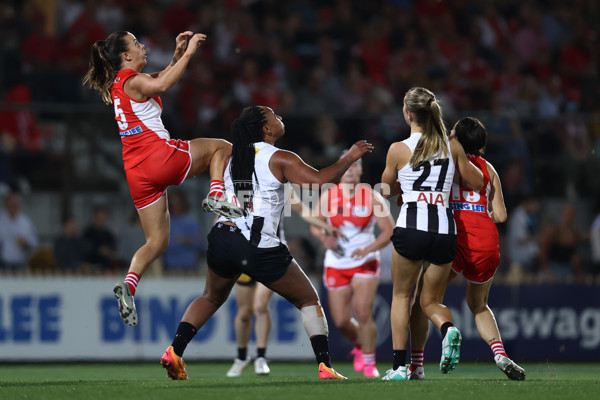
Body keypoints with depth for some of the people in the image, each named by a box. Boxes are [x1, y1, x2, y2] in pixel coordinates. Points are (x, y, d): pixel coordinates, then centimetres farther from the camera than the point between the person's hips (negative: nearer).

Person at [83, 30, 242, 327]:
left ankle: (128, 285, -12)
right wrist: (188, 53, -22)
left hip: (136, 171, 8)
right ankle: (216, 197, -5)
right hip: (159, 154, -8)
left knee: (156, 242, 9)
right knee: (221, 147, 14)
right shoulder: (133, 81, -8)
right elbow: (162, 84, -30)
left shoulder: (117, 85, 19)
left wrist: (177, 54, 21)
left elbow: (159, 81, 33)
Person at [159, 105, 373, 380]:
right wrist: (349, 158, 0)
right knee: (309, 300, 9)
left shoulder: (231, 156, 15)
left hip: (222, 238, 6)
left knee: (211, 298, 30)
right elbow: (320, 180, -12)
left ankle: (174, 351, 13)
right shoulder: (280, 159, -3)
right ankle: (325, 366, -2)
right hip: (260, 249, -5)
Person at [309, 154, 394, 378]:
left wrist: (367, 250, -24)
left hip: (365, 264, -2)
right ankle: (359, 346, 34)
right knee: (341, 321, 1)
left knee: (363, 313, -18)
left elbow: (389, 230, -9)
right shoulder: (328, 196, -1)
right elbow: (315, 226, 7)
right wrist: (324, 238, -17)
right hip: (336, 265, 3)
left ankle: (369, 363, -5)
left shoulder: (372, 198, -7)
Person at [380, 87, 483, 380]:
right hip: (445, 229, 3)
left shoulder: (398, 150, 1)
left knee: (401, 295, 16)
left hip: (411, 227, -3)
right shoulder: (452, 145, 8)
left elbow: (386, 189, 16)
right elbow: (477, 183, 17)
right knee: (431, 300, 17)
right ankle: (448, 329, -18)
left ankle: (399, 365, 7)